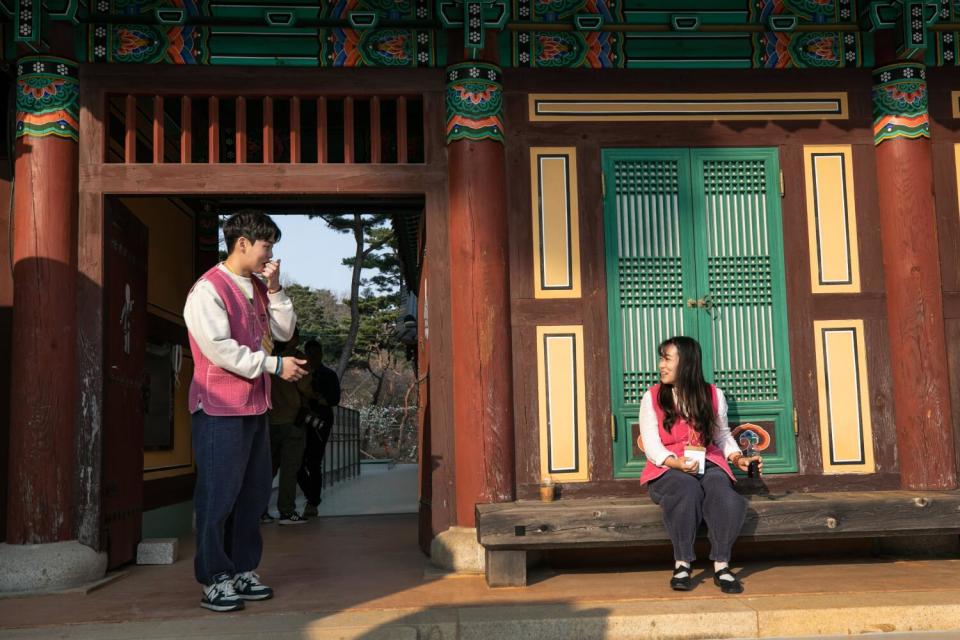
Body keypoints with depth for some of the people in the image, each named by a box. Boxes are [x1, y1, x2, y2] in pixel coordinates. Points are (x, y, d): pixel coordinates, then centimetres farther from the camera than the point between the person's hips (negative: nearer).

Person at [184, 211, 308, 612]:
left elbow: (284, 331, 11)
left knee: (253, 494, 12)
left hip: (254, 407, 9)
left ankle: (242, 572, 22)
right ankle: (213, 581, 6)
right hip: (220, 410, -9)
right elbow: (219, 349, -19)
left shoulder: (258, 288, 14)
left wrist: (274, 289, 0)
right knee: (218, 496, -2)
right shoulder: (209, 289, -12)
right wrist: (274, 365, -15)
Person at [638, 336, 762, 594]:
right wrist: (677, 463, -20)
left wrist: (738, 458, 0)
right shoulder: (652, 397, 5)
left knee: (721, 488, -33)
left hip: (708, 464, 2)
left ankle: (721, 566, -26)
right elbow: (652, 446, -1)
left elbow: (723, 436, 20)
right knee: (688, 489, -36)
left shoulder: (713, 395, 11)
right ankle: (682, 565, -28)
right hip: (668, 469, -2)